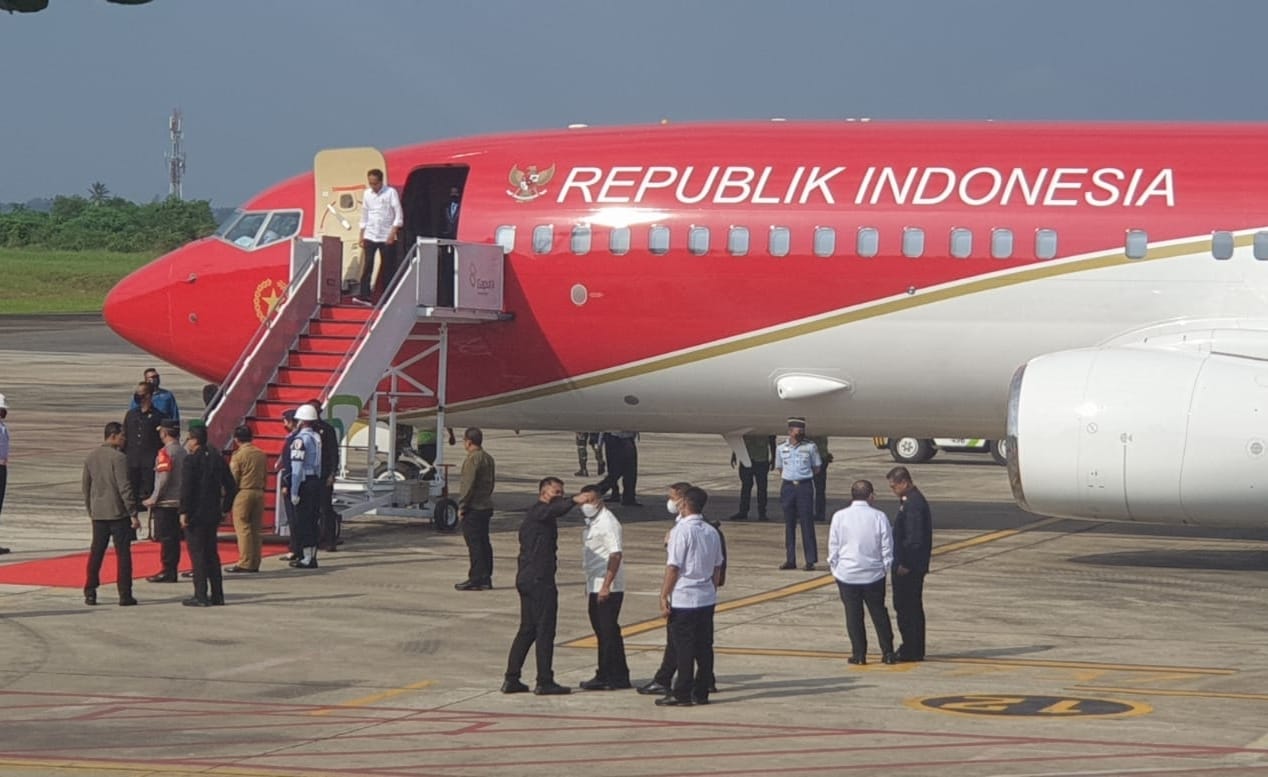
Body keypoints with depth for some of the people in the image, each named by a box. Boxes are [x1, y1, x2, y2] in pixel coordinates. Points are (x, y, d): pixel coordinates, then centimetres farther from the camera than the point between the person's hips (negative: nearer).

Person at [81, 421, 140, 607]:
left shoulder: (91, 457, 8)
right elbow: (124, 488, -17)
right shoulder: (118, 457, -14)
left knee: (96, 553, 11)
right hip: (118, 513, -6)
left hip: (98, 513, 6)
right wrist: (133, 514, -14)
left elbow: (85, 485, 14)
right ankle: (124, 595, -1)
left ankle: (90, 593, 11)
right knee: (123, 553, 0)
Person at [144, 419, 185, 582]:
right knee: (174, 537, 11)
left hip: (165, 502, -8)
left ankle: (167, 572, -5)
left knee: (165, 539, -5)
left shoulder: (166, 452, -14)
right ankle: (172, 570, 14)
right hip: (179, 501, 8)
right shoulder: (182, 451, 11)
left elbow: (164, 479, -20)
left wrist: (153, 499, -13)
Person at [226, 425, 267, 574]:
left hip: (243, 493, -6)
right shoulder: (261, 454, 7)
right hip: (259, 492, 6)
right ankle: (255, 563, 9)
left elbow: (233, 478, -9)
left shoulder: (238, 455, -10)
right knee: (256, 529, 8)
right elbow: (265, 476, 11)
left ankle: (245, 563, -8)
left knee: (243, 528, -3)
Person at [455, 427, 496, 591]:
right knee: (484, 542, 12)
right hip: (486, 506, 9)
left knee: (474, 544, -7)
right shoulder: (488, 458, 13)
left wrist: (462, 506, -14)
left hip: (473, 508, -9)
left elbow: (468, 485, -19)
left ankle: (476, 579, -8)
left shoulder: (472, 459, -16)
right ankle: (486, 578, 14)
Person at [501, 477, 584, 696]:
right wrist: (574, 501, -49)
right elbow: (556, 510, -33)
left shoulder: (533, 514, 22)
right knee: (545, 630, -6)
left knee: (527, 629, 13)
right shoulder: (540, 511, -10)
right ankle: (544, 682, -5)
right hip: (540, 579, -10)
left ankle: (511, 679, 12)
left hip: (525, 577, 10)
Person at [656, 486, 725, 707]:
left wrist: (664, 596, -10)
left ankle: (682, 695, -1)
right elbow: (717, 567, 13)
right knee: (704, 646, 9)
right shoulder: (712, 532, 8)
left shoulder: (681, 531, -13)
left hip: (684, 599, -7)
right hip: (707, 598, 7)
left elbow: (673, 567, -15)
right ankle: (701, 693, 12)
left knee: (684, 647, -3)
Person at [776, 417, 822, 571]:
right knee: (789, 524, 6)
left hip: (804, 487, -2)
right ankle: (790, 560, 11)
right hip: (788, 487, 2)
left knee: (807, 523, -5)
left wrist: (803, 476, 3)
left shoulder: (810, 447, -1)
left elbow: (817, 468, 7)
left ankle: (810, 561, -3)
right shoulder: (781, 448, 4)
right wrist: (790, 477, 6)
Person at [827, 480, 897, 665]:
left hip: (847, 574, -1)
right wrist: (886, 568, 12)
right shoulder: (879, 517, -7)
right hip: (874, 574, 1)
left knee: (853, 614, 7)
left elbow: (833, 548, -2)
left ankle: (859, 654, 7)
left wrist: (834, 568, 10)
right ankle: (888, 652, 13)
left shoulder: (840, 517, -7)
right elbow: (887, 549, -2)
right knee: (879, 613, 12)